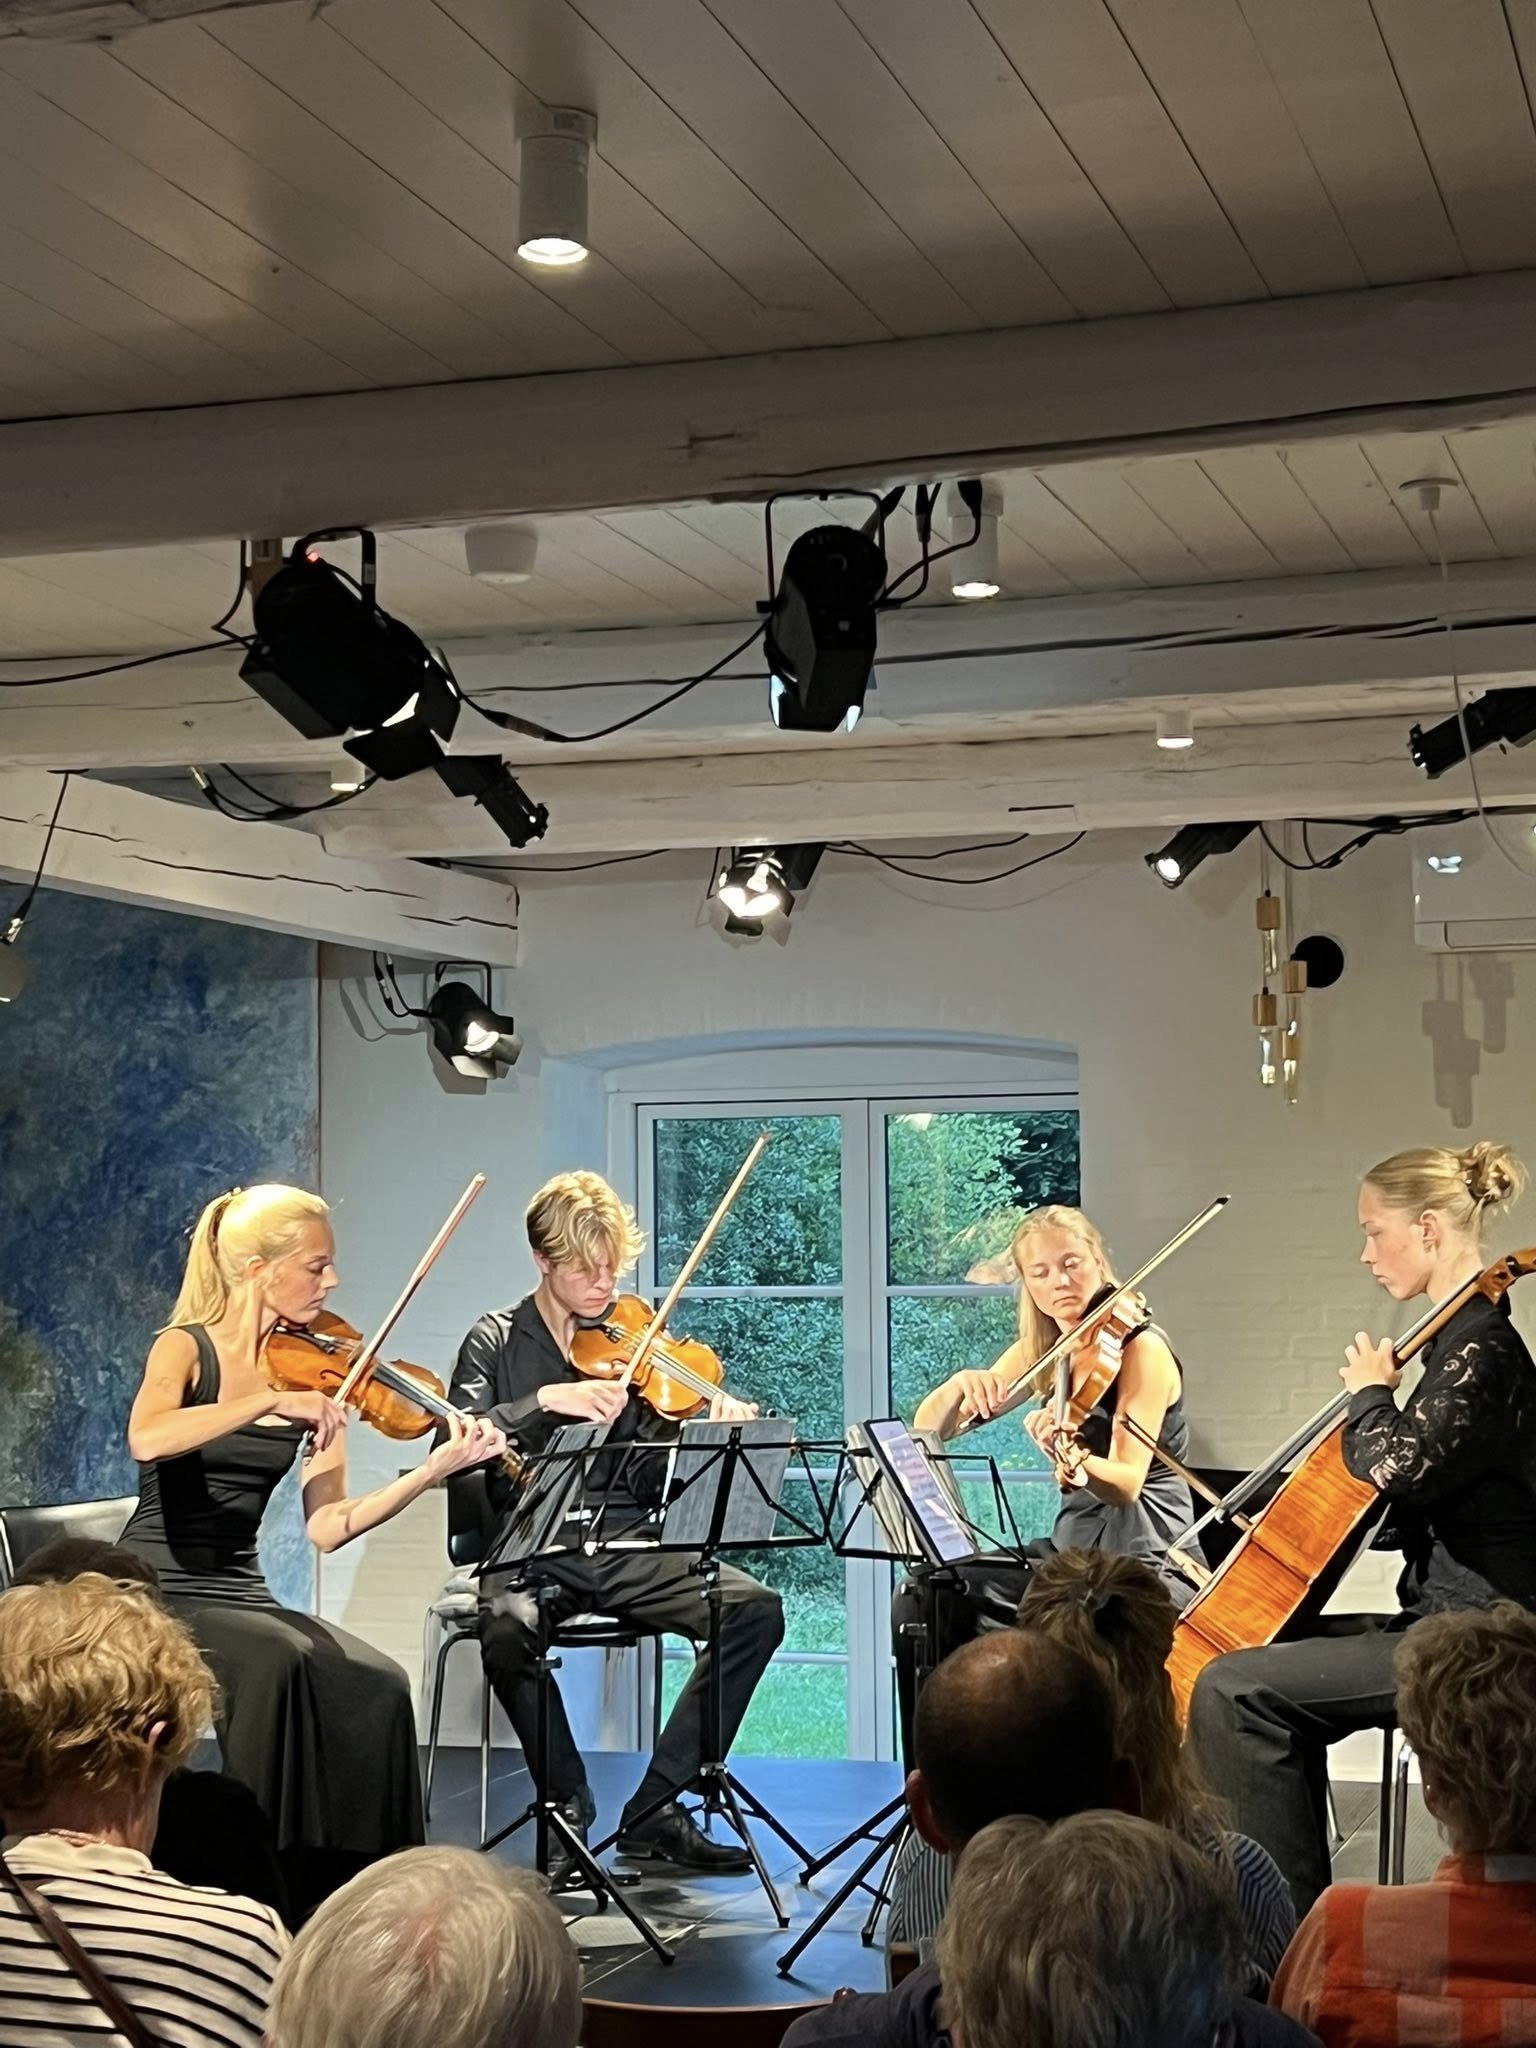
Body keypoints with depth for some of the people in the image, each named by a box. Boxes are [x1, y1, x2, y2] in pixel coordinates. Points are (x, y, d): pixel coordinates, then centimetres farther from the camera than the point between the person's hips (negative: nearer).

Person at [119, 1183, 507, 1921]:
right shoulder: (186, 1348, -6)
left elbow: (327, 1528, -4)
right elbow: (147, 1439, -30)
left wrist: (436, 1468, -15)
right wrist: (272, 1401, -33)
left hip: (240, 1594, 5)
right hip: (155, 1593, -5)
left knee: (377, 1686, -22)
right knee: (277, 1661, -34)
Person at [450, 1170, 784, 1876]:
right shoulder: (496, 1342, 6)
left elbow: (666, 1461, 4)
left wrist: (716, 1421, -16)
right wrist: (547, 1400, -24)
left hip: (626, 1551, 3)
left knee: (756, 1610, -19)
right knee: (507, 1627, -37)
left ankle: (655, 1810, -12)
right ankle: (568, 1810, -14)